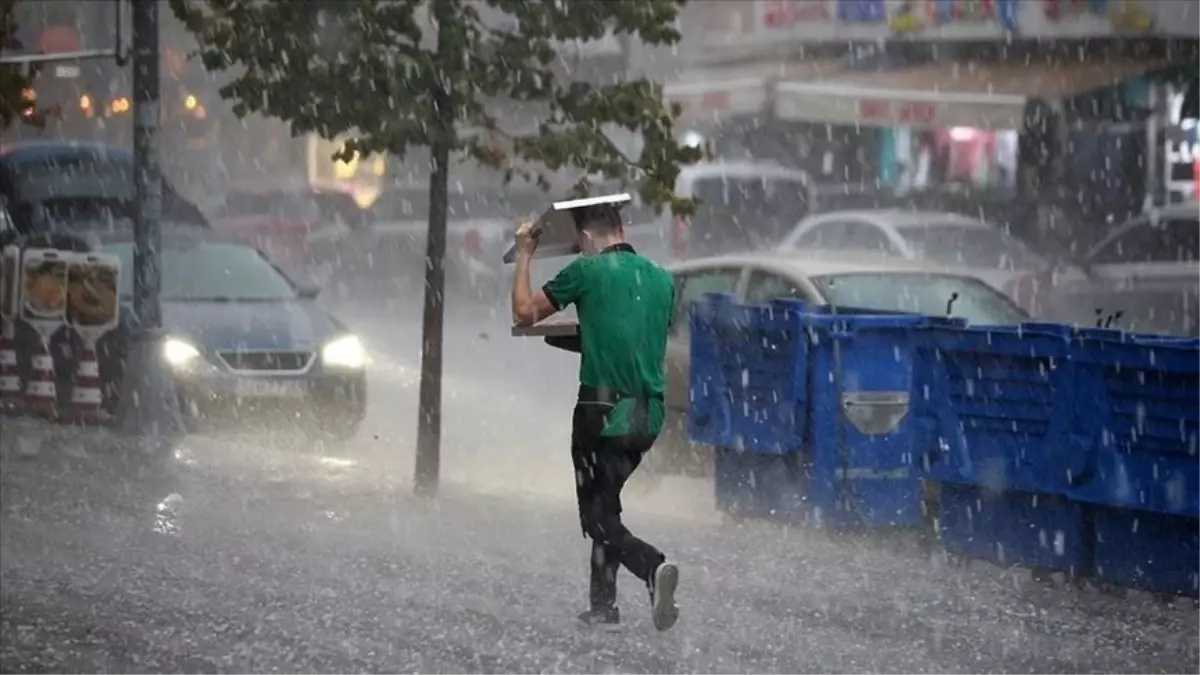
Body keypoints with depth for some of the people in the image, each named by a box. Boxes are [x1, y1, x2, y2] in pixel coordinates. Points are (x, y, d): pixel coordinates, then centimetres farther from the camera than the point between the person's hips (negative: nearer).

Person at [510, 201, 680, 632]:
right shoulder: (661, 278, 10)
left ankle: (653, 567, -28)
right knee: (606, 505, 21)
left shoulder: (587, 271, -6)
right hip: (649, 414, 6)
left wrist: (524, 255, 17)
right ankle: (603, 604, 20)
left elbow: (524, 313, 4)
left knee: (600, 519, -2)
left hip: (604, 411, -6)